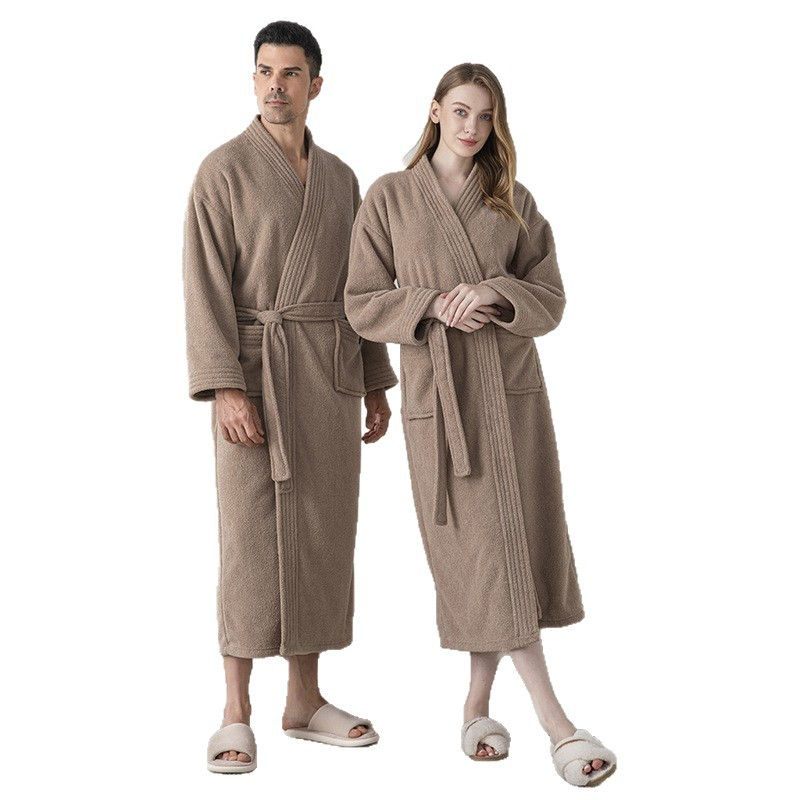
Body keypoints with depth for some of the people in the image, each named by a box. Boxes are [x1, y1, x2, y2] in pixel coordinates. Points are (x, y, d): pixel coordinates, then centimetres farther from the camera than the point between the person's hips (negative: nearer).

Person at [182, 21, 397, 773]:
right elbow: (206, 287, -11)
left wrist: (377, 384, 11)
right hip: (256, 373, -5)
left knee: (321, 532, 7)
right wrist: (224, 389, -20)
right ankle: (236, 715, 5)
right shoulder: (223, 169, -4)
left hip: (331, 374, 6)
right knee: (251, 536, -5)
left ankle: (305, 700, 18)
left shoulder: (339, 177, 13)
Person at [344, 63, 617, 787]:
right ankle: (557, 723, 0)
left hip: (513, 392, 3)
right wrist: (435, 306, -16)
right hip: (439, 400, -3)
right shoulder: (389, 198, 1)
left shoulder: (514, 203, 7)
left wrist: (495, 295, -16)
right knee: (480, 556, -5)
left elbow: (550, 299, 4)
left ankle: (478, 706, 22)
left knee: (516, 549, 4)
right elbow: (362, 304, -1)